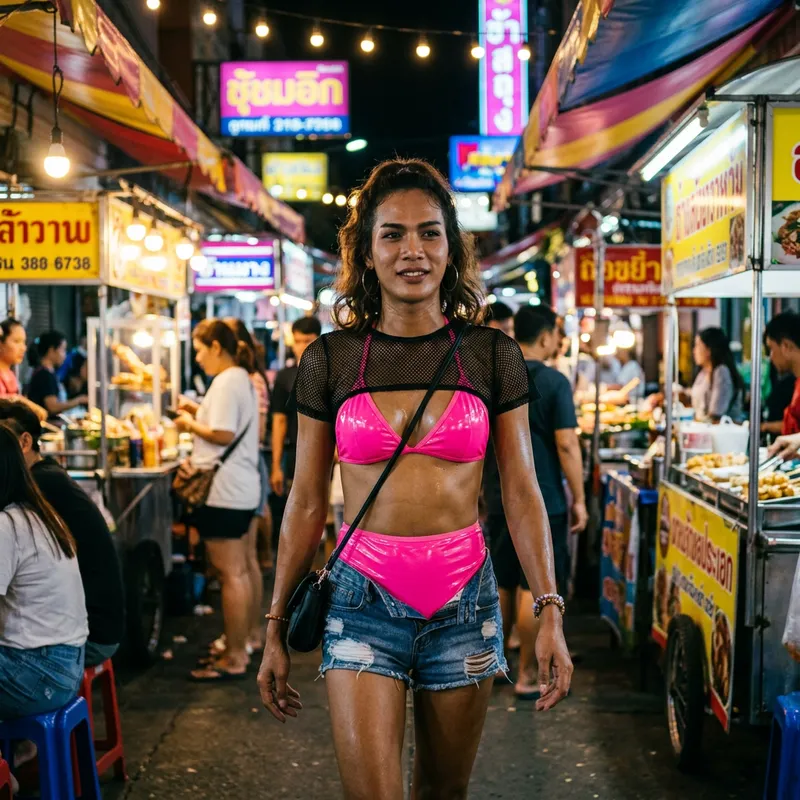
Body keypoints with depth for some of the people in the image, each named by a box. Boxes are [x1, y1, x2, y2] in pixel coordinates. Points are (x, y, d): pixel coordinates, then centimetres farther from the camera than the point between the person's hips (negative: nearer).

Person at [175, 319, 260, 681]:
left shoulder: (226, 382, -15)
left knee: (230, 574, -6)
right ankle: (239, 648, 22)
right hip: (241, 488, 11)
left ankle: (233, 659, -2)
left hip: (224, 491, -11)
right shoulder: (241, 378, 17)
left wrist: (191, 424, -7)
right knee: (239, 571, 15)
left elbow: (223, 435, -21)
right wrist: (200, 412, 14)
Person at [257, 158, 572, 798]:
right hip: (364, 601, -1)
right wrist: (277, 628, 7)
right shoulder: (329, 360, 0)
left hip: (465, 602, 1)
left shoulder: (492, 355, 1)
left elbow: (523, 493, 2)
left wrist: (550, 611, -7)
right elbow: (306, 504, 5)